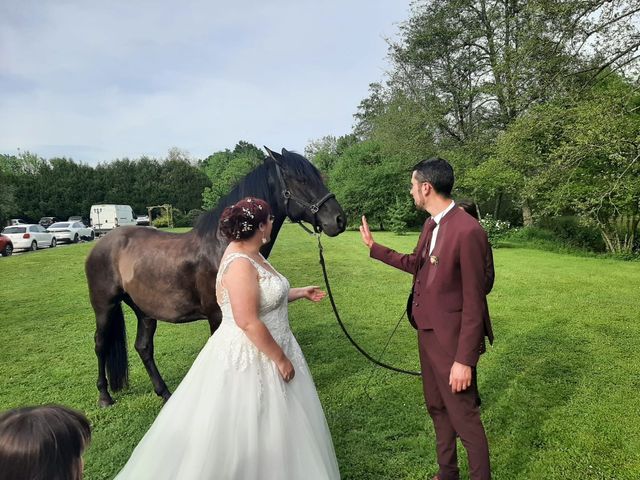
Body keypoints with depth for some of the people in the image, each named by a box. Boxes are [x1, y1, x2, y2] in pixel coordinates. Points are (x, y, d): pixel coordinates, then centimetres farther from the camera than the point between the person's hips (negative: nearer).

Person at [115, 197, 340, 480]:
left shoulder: (249, 255, 4)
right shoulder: (240, 265, -26)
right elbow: (249, 323, -28)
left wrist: (300, 293, 22)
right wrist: (280, 358, -20)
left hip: (262, 352, 10)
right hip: (250, 356, -10)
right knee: (241, 431, 9)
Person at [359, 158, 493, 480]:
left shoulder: (468, 231, -23)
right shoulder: (431, 224, 4)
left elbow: (473, 302, -21)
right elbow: (415, 263, 21)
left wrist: (465, 359, -19)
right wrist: (374, 247, 24)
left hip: (451, 338, -9)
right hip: (427, 331, 9)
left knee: (463, 417, 6)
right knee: (437, 408, 23)